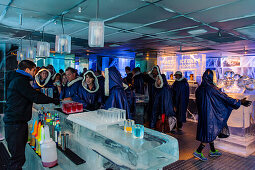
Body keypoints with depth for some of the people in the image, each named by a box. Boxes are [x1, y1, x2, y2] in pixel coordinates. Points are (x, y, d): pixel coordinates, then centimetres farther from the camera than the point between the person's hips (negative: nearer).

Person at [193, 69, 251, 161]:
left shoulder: (199, 89, 3)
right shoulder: (211, 88, -19)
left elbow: (197, 101, 15)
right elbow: (224, 97, -15)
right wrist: (240, 102, -7)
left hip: (203, 114, 8)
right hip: (210, 114, -8)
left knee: (210, 131, 18)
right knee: (210, 132, 2)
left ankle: (213, 151, 31)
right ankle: (198, 151, 3)